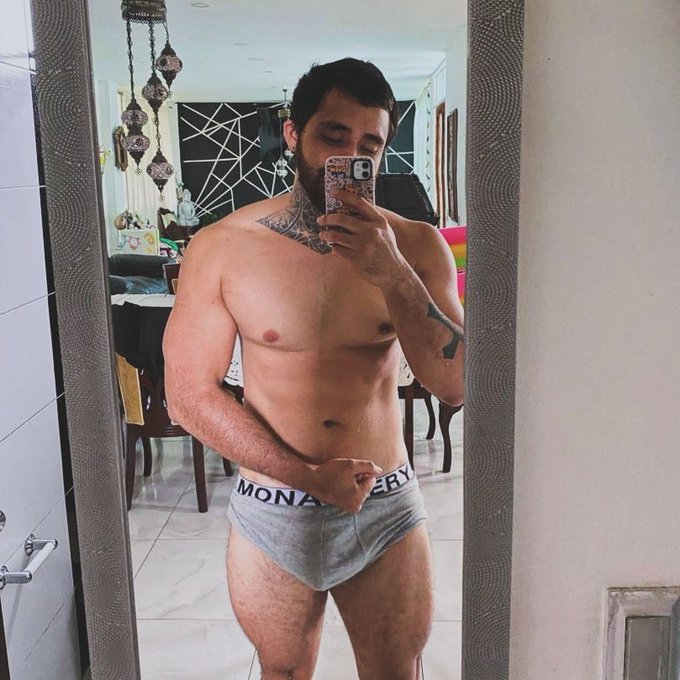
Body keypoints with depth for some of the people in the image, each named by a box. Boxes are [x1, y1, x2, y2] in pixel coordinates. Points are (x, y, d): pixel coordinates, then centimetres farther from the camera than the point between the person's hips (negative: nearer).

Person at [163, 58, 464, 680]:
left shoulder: (416, 246, -6)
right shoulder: (222, 248, -10)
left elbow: (456, 387, -11)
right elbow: (190, 394, -8)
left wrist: (394, 275, -25)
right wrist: (307, 475, -14)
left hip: (387, 510, 1)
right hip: (272, 515, 0)